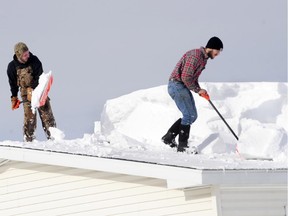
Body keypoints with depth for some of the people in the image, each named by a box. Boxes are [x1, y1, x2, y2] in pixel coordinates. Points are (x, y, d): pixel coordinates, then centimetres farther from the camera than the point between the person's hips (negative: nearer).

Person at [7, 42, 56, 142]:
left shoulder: (34, 60, -11)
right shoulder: (12, 66, -8)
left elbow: (40, 77, -12)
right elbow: (13, 83, 6)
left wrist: (32, 88, -25)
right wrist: (14, 97, 8)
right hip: (26, 93, -1)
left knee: (46, 114, -2)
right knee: (29, 117, -9)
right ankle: (29, 139, -2)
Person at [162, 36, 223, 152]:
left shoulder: (203, 58, 13)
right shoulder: (195, 56, -20)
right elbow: (186, 77, -24)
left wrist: (200, 90, 5)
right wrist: (197, 90, -13)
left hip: (183, 87, 10)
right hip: (177, 85, -10)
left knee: (192, 116, 9)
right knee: (189, 115, -12)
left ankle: (169, 137, 14)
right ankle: (182, 145, -7)